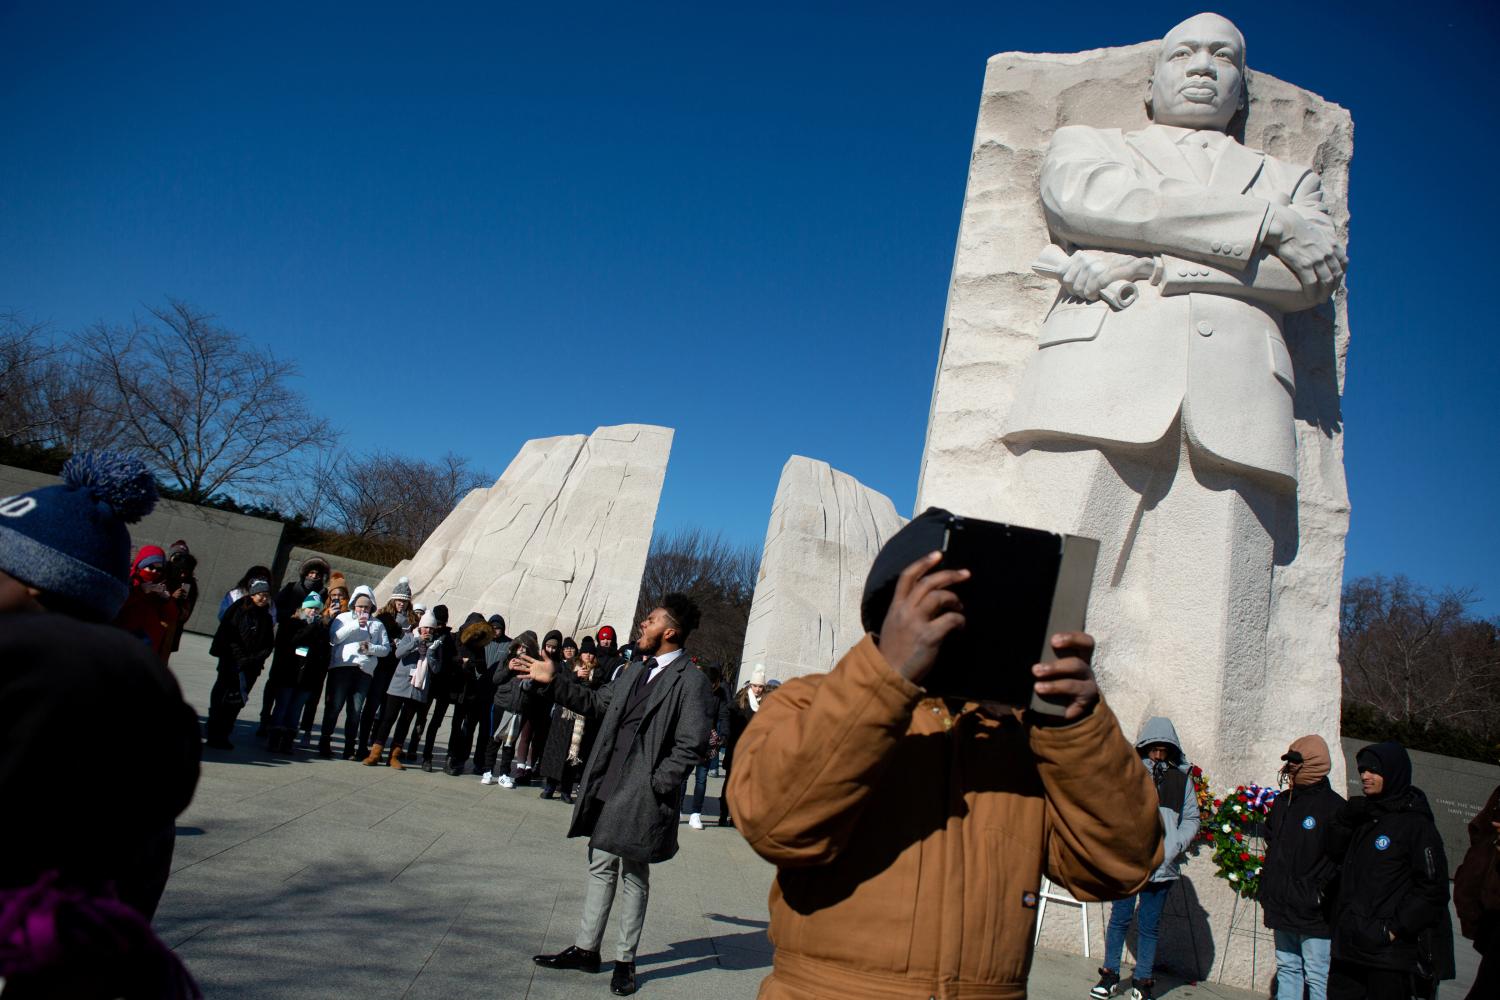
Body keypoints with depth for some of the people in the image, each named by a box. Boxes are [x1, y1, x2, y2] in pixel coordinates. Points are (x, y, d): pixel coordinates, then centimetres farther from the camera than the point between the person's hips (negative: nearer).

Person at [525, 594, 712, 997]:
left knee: (634, 877, 7)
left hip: (641, 794, -7)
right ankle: (586, 949, 29)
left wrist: (657, 783, -17)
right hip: (608, 787, 7)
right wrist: (552, 681, 14)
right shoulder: (637, 670, 10)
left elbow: (693, 742, -19)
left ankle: (625, 960, 22)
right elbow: (597, 702, 19)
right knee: (601, 867, 16)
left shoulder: (689, 680, -14)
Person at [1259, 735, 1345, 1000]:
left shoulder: (1333, 806, -10)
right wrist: (1266, 898, 16)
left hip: (1314, 916, -7)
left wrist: (1316, 894, -14)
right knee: (1287, 970, 14)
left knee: (1318, 979, -1)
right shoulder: (1282, 802, 12)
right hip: (1282, 909, 7)